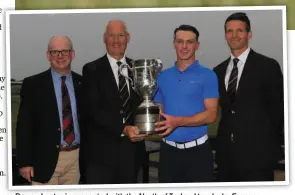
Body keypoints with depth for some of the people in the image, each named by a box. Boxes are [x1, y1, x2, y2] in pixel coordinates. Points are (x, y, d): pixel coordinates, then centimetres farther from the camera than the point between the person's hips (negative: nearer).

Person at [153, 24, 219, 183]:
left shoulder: (207, 76, -4)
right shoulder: (162, 77, 10)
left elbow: (211, 114, -11)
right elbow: (158, 111, 14)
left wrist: (178, 121, -22)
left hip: (197, 150, -4)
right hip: (168, 150, 4)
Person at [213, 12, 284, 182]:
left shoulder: (268, 66, -4)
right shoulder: (219, 70, 12)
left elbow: (277, 109, -2)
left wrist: (270, 143, -2)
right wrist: (225, 137, 5)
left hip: (257, 151, -5)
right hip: (226, 152, 5)